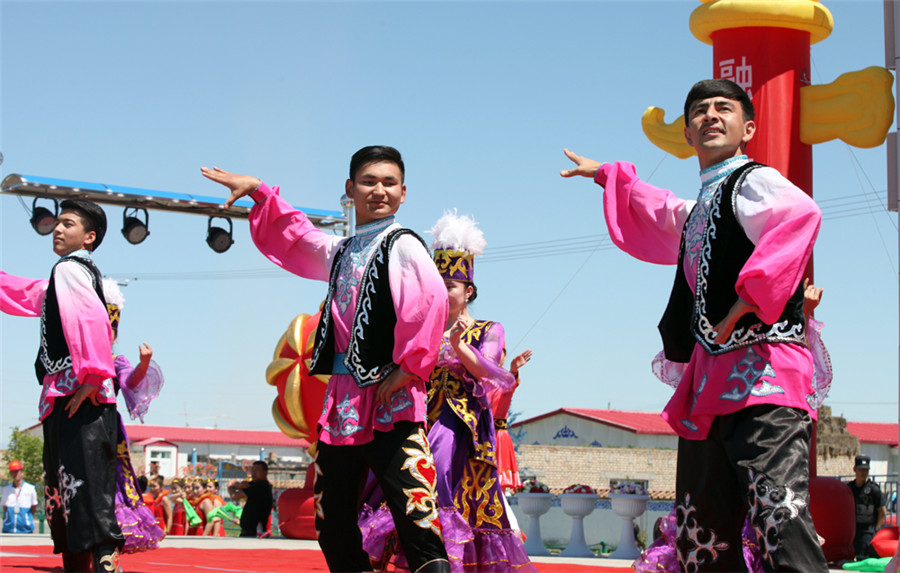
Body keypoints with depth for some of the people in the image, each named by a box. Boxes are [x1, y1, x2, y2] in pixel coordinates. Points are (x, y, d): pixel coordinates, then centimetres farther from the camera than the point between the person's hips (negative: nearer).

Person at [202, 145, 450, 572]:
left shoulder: (402, 245, -3)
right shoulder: (339, 251, 18)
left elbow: (432, 301, -19)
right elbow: (289, 237, 36)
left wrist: (408, 367, -20)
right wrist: (259, 192, 30)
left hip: (390, 398, -8)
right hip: (343, 399, 8)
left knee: (416, 517, -16)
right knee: (331, 521, 11)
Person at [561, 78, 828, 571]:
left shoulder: (753, 181, -2)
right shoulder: (698, 209, 25)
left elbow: (799, 216, -26)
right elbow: (657, 213, 50)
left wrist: (749, 299, -29)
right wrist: (608, 176, 57)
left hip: (763, 372, -9)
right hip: (710, 382, 9)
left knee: (780, 520, -25)